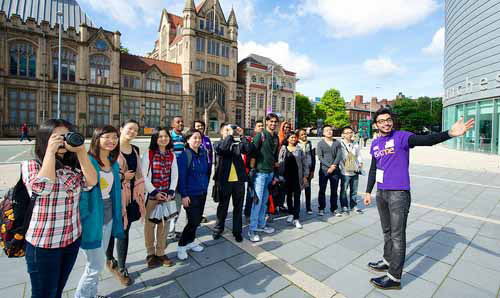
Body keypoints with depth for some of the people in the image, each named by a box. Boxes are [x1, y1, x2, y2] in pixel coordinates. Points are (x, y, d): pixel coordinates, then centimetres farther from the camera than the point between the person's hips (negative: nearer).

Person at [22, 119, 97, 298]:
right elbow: (42, 188, -26)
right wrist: (50, 151, -21)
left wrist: (80, 150, -15)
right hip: (44, 244, -4)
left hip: (72, 238, 4)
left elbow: (91, 182, -12)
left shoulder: (73, 166, 3)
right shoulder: (30, 165, -8)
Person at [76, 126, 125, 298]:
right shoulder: (86, 161, -18)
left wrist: (122, 212, 15)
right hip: (91, 220, -7)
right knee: (96, 266, 6)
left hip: (109, 219, 7)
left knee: (97, 263, 23)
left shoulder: (114, 163, 5)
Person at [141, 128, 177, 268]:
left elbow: (174, 175, 5)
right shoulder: (148, 154, -6)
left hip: (167, 195, 3)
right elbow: (144, 176, -9)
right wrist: (155, 192, -12)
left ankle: (161, 252, 25)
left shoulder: (172, 155, 5)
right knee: (150, 224, 8)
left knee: (163, 225, 10)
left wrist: (171, 192, -5)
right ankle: (150, 253, 26)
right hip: (151, 195, -3)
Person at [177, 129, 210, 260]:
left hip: (202, 193, 6)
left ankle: (190, 241, 36)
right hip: (191, 194, -6)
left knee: (197, 220, 16)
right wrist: (184, 195, -17)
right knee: (193, 221, -3)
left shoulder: (203, 153, 4)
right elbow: (181, 176, -15)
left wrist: (205, 187, 12)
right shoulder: (184, 155, -14)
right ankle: (181, 246, 19)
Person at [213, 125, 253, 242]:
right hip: (225, 181, -1)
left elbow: (249, 149, -11)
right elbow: (222, 149, -22)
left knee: (238, 207, 11)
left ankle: (237, 231, 27)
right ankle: (218, 229, 32)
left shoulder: (238, 143, 6)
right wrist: (230, 134, -18)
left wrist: (241, 136, -12)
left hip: (239, 180, 2)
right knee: (223, 206, 13)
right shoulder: (219, 144, 2)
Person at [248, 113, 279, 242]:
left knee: (264, 200, 15)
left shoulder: (276, 137, 12)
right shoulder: (260, 135, -9)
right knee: (257, 200, -4)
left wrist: (274, 174, 17)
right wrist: (253, 169, -13)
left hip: (270, 173, 7)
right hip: (260, 172, -6)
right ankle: (252, 229, 7)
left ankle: (261, 224, 29)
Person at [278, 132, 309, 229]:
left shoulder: (299, 149, 3)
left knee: (297, 197, 0)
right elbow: (280, 162, 4)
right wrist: (280, 175, -1)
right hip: (287, 176, 1)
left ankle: (296, 219, 6)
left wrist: (305, 176, -1)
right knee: (289, 195, 13)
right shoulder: (283, 149, 4)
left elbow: (305, 163, 4)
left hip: (297, 176, -1)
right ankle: (291, 213, 30)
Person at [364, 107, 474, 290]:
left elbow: (426, 140, -24)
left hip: (399, 194, -6)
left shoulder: (401, 137, -6)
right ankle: (387, 261, 38)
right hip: (381, 193, 6)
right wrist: (368, 191, 18)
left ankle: (394, 278, 13)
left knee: (397, 235, 1)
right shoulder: (375, 144, 10)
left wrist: (450, 133, -42)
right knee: (386, 231, 20)